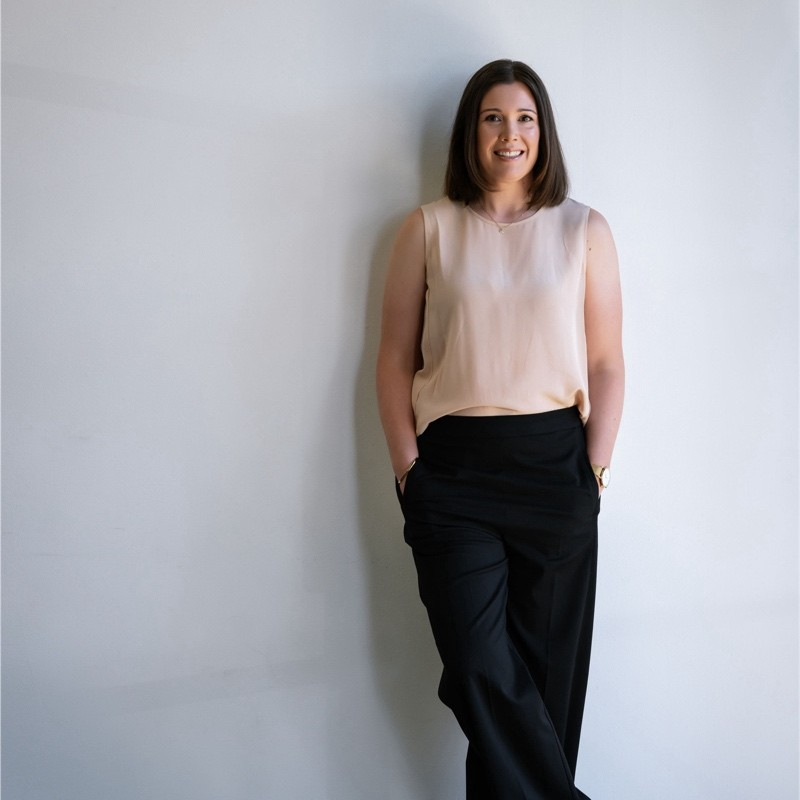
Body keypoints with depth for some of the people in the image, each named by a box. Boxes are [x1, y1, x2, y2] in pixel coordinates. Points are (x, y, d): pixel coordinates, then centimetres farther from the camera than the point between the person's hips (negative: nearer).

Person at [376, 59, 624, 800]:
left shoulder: (585, 230, 6)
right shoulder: (428, 227, 5)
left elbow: (606, 364, 5)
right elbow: (395, 357, 3)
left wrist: (595, 469, -2)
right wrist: (407, 468, -4)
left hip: (554, 462, 1)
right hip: (453, 466, 0)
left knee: (547, 665, 9)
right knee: (480, 669, 0)